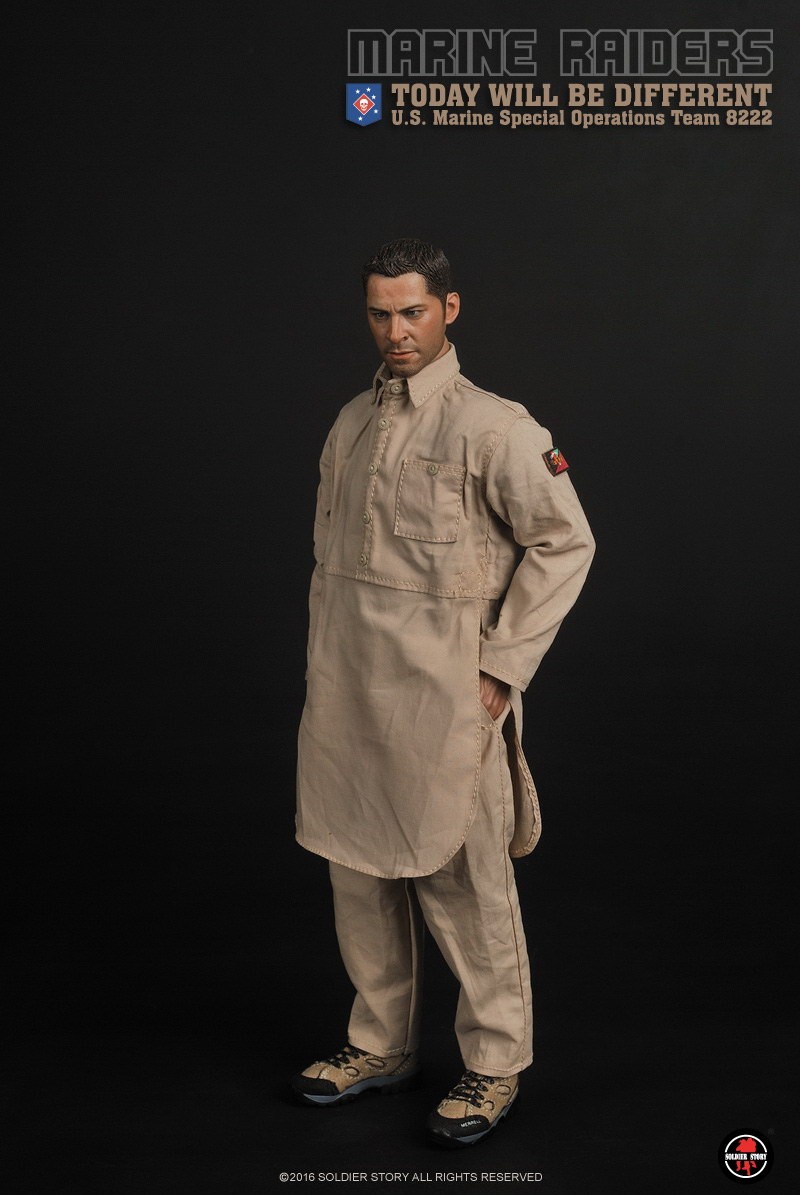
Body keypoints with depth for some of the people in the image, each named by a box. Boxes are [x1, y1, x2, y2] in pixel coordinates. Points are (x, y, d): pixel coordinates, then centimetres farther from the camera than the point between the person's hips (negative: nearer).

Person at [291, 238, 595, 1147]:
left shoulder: (491, 427, -10)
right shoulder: (351, 423, 12)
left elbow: (565, 541, -9)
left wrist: (502, 667, -10)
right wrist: (321, 665, 14)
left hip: (441, 695, -6)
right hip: (346, 692, 7)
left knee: (464, 883, 2)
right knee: (360, 872, 14)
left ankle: (494, 1063, 20)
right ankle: (381, 1045, 31)